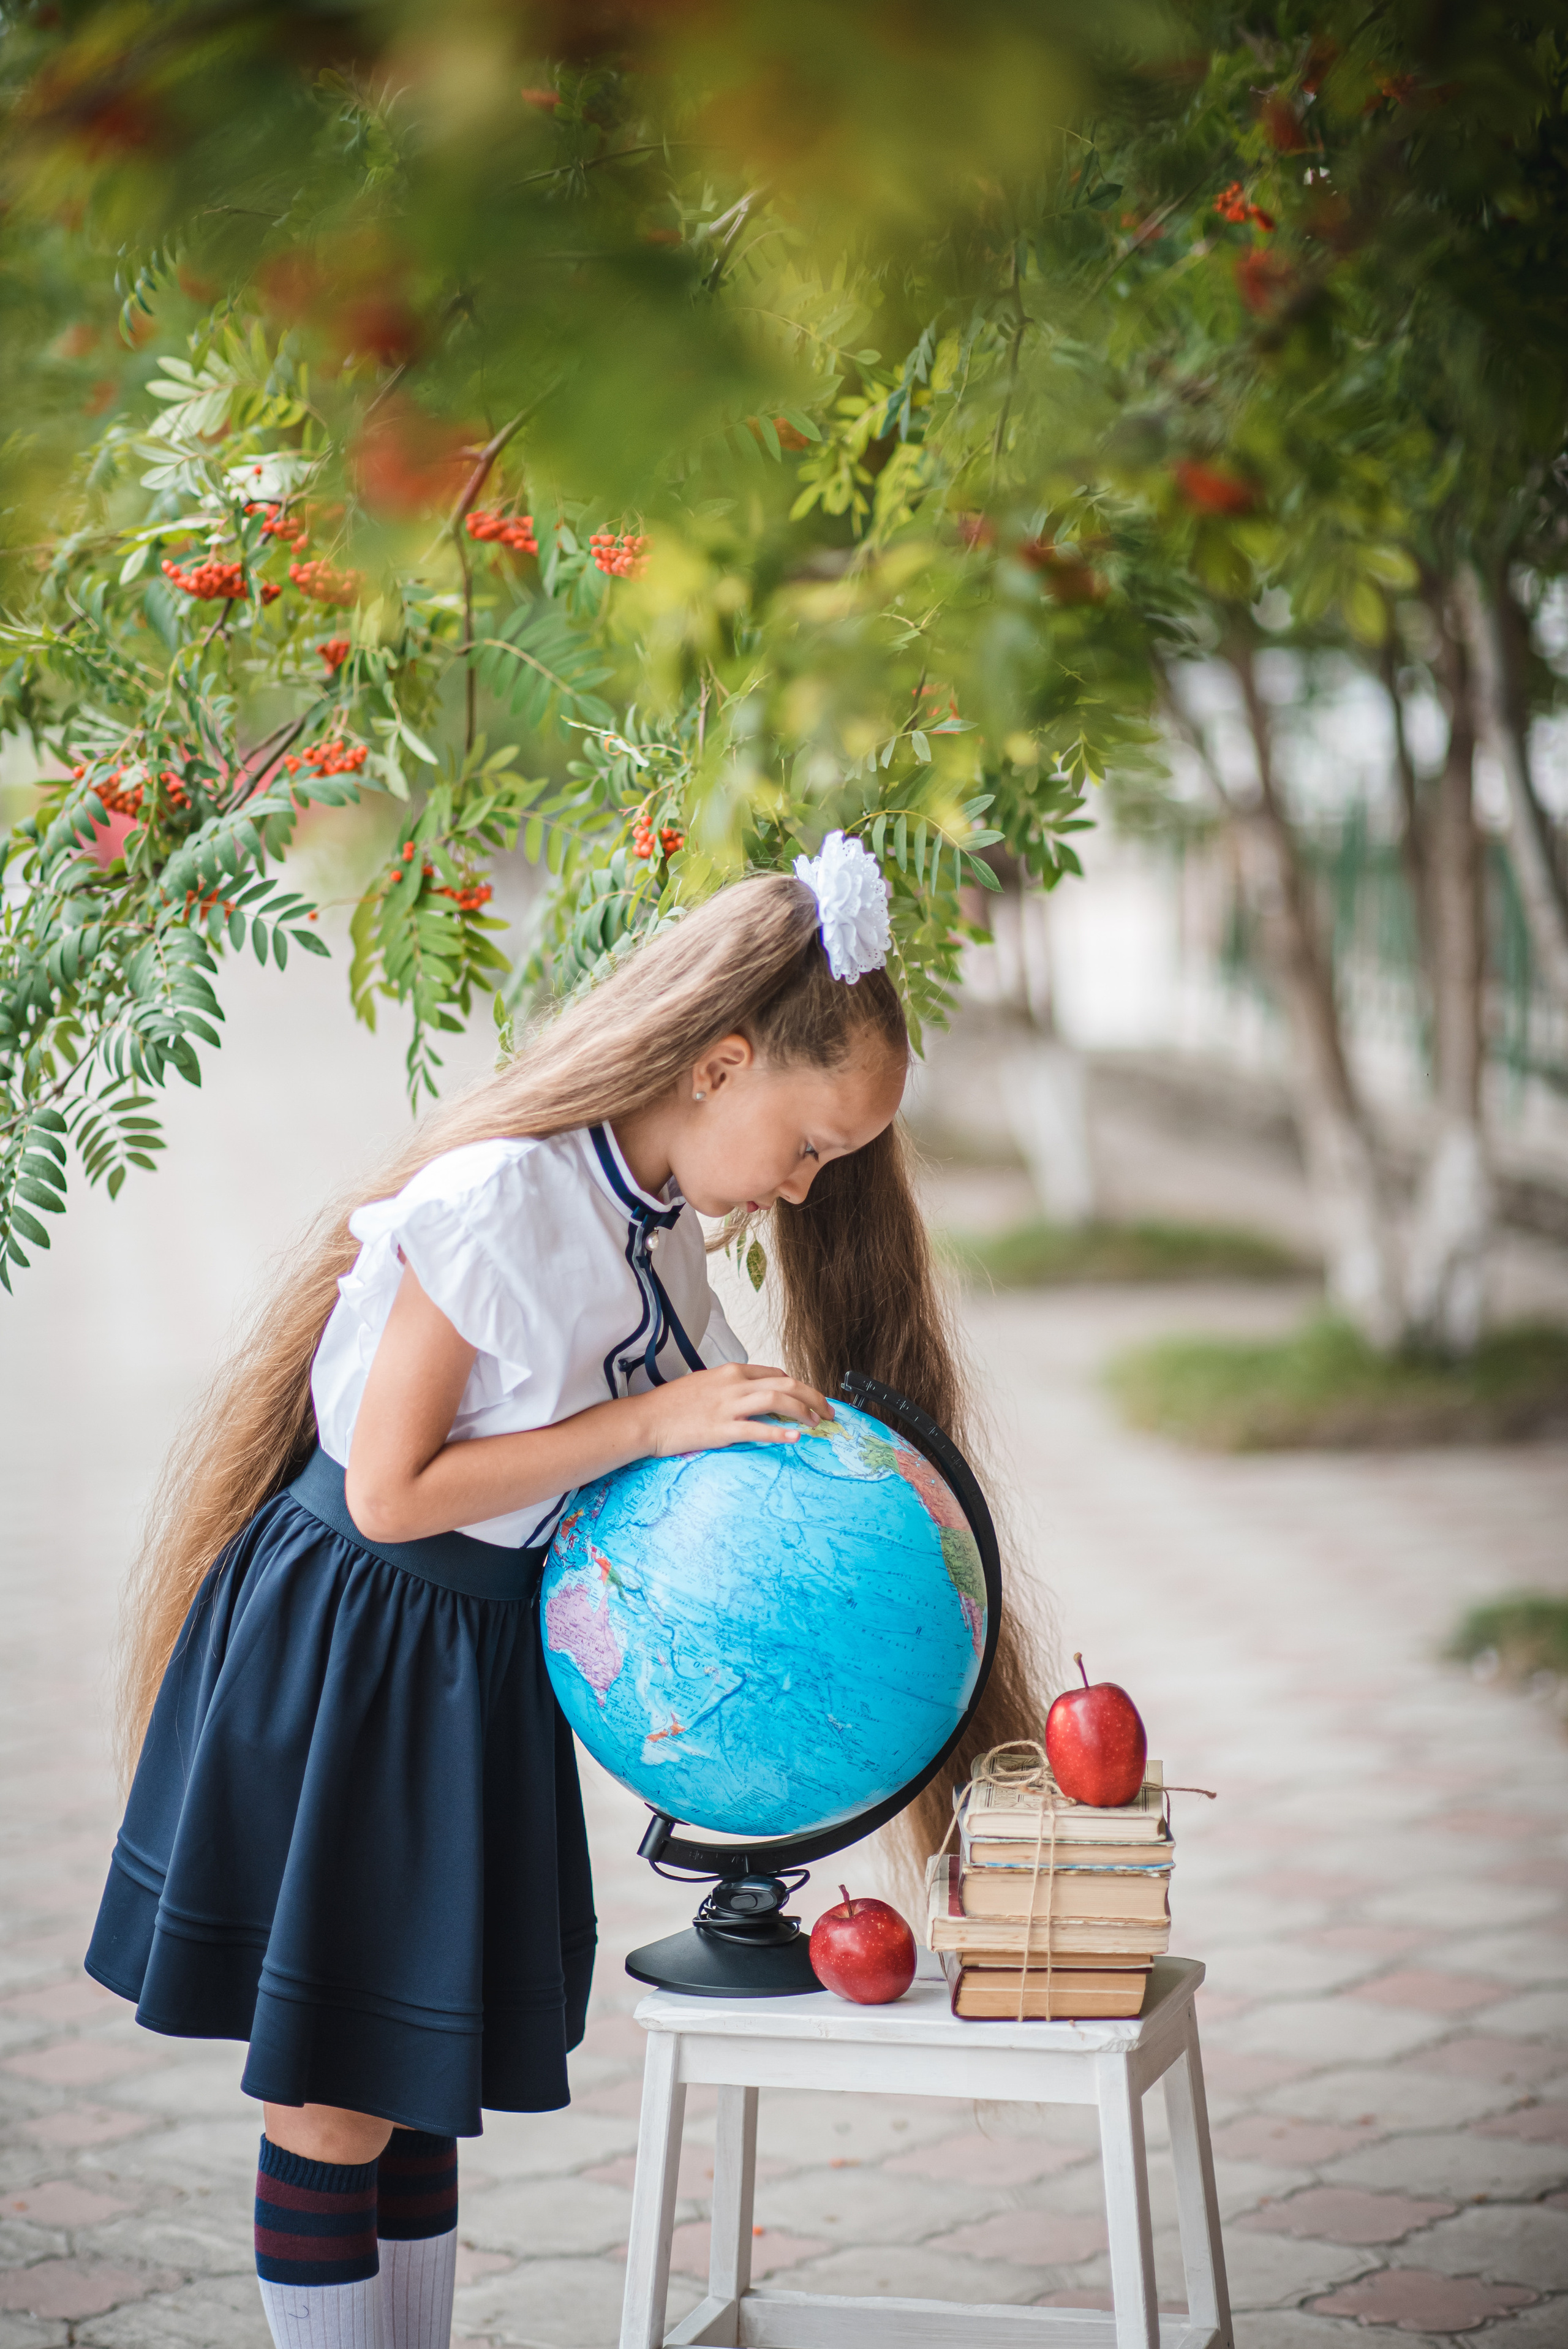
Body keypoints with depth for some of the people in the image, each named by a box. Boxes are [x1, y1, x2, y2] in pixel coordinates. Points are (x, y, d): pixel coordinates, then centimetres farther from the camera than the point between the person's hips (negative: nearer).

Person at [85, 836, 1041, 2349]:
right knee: (333, 2101, 1)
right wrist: (654, 1422, -21)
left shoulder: (661, 1231, 4)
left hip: (483, 1663, 8)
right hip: (341, 1664, -8)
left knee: (420, 2082, 14)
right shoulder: (499, 1201, -23)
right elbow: (392, 1491, -22)